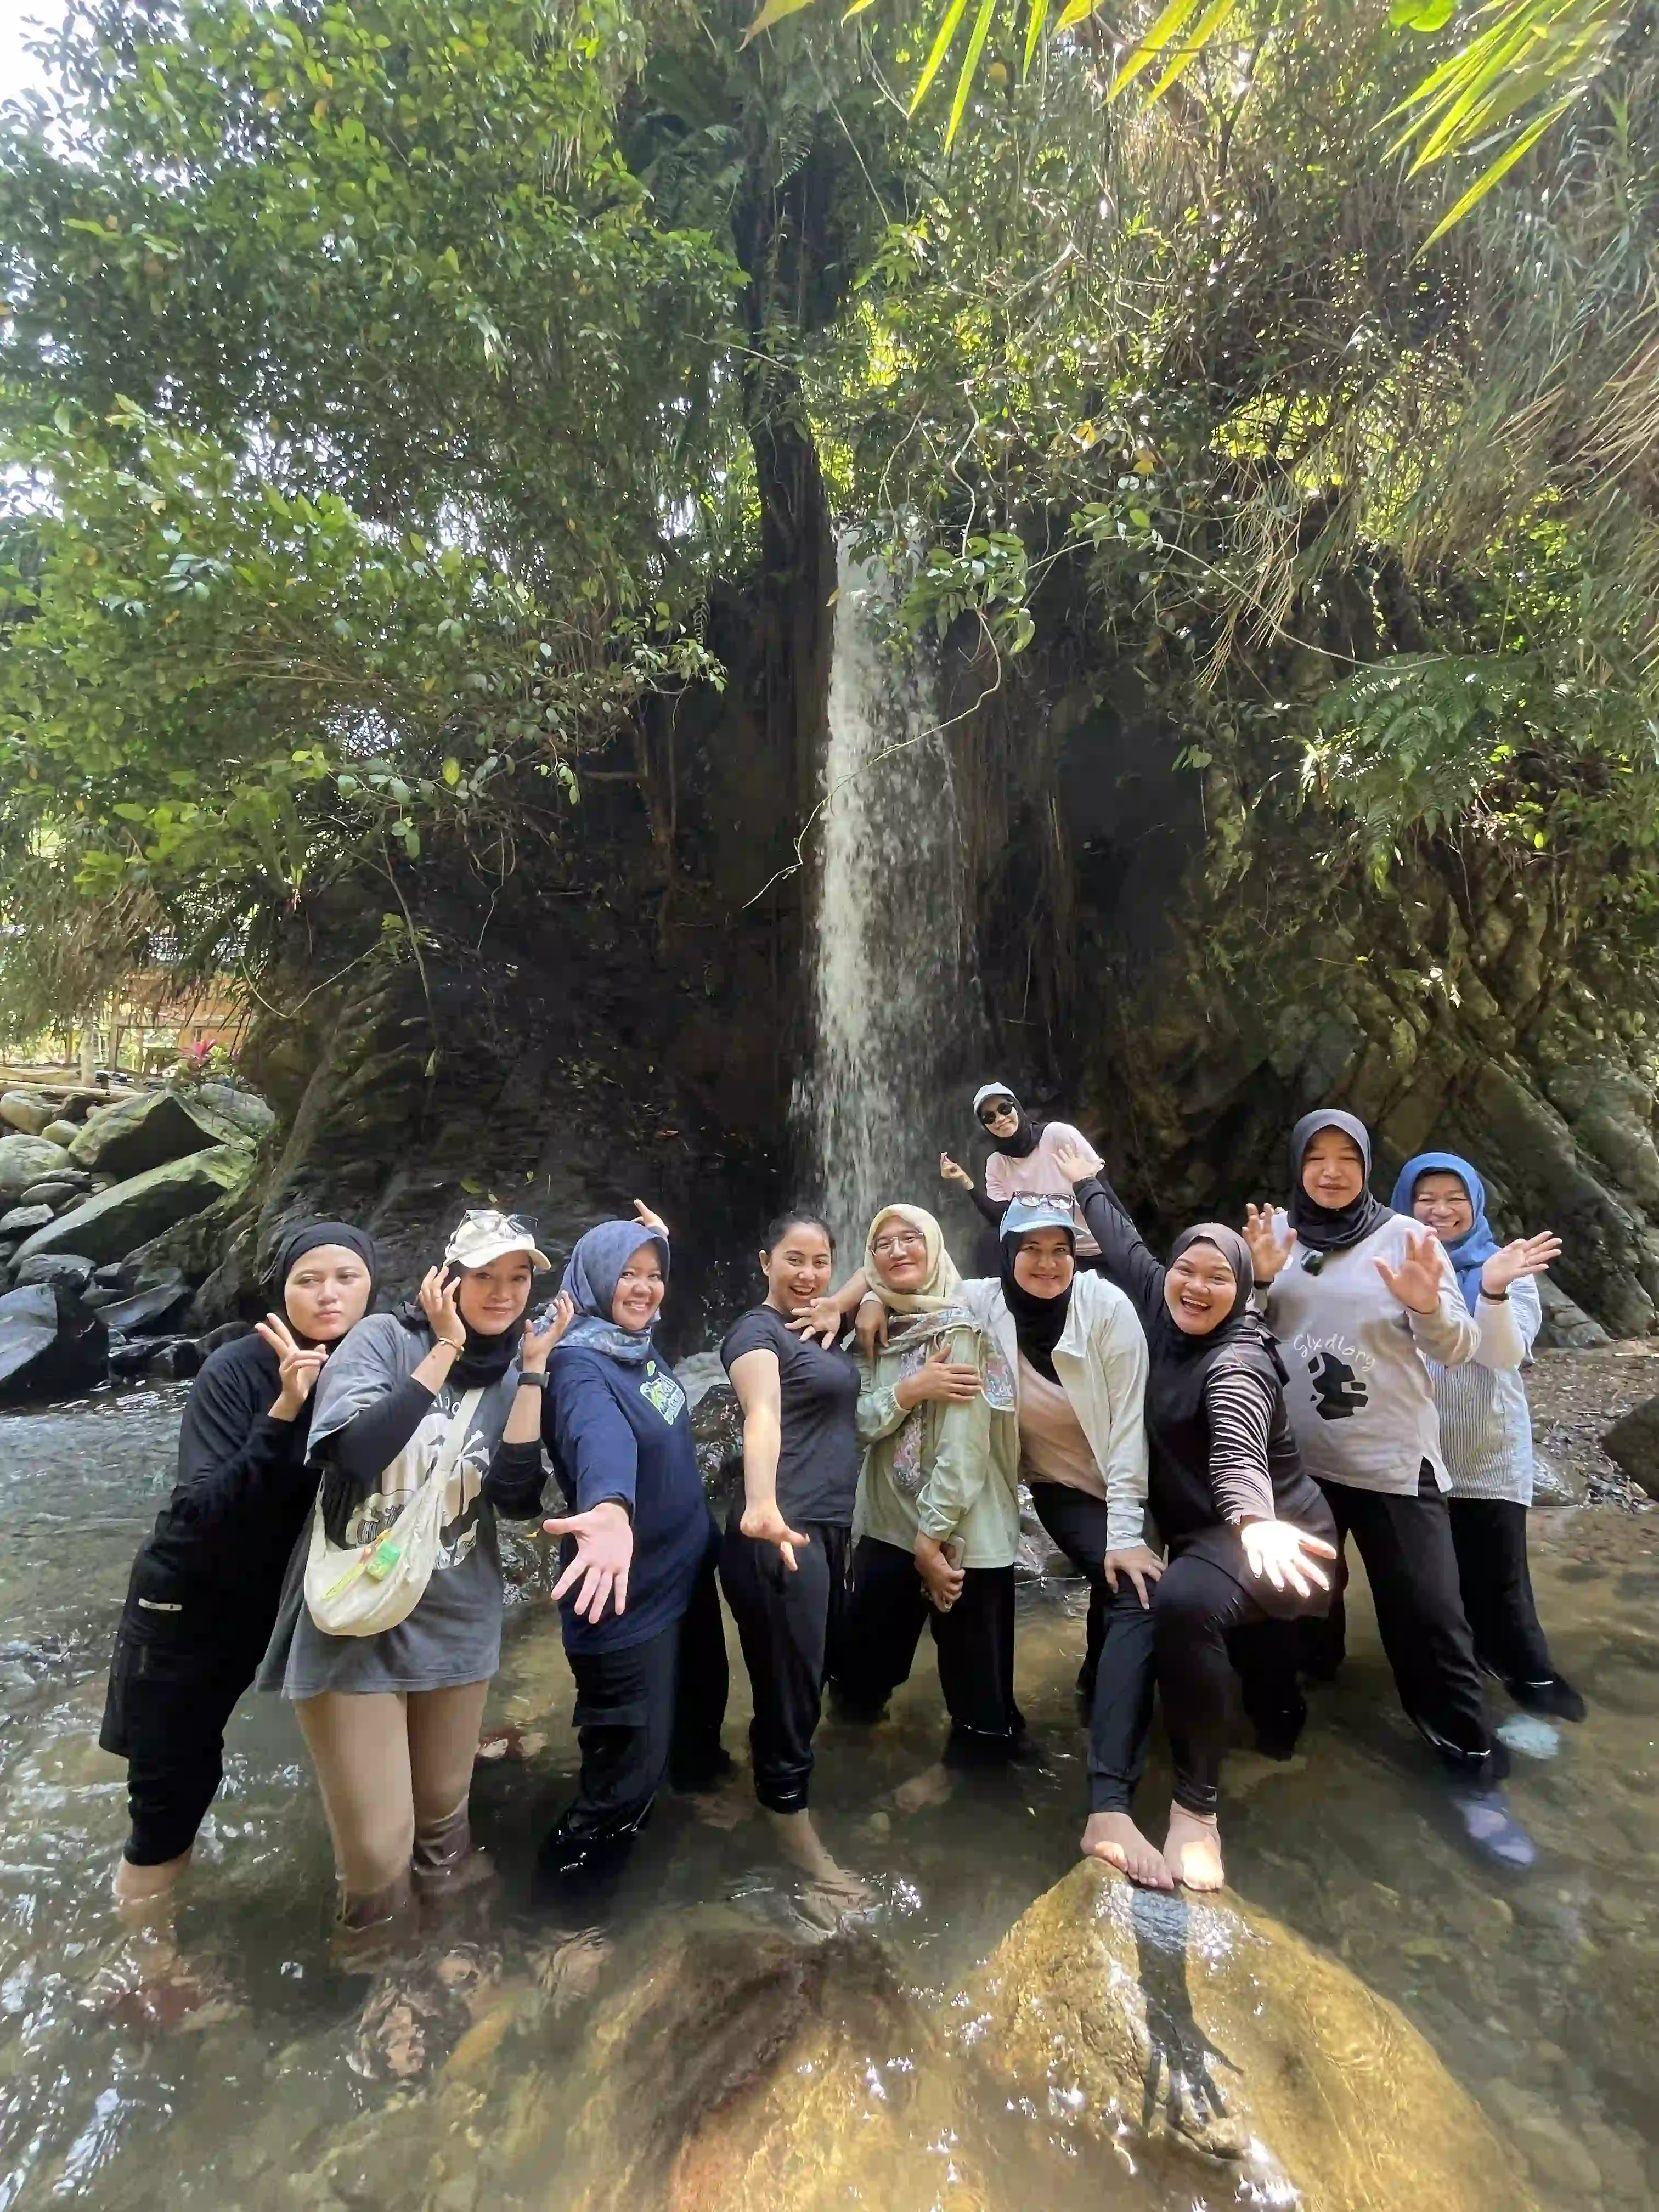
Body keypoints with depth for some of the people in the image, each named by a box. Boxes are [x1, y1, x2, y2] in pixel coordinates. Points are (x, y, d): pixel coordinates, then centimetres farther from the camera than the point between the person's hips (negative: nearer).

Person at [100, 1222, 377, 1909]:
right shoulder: (237, 1370, -25)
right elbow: (204, 1509, -30)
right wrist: (284, 1411, -42)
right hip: (194, 1591, -3)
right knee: (170, 1751, 11)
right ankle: (154, 1850, 42)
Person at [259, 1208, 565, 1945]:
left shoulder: (513, 1373, 0)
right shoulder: (384, 1338, -12)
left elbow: (519, 1499, -13)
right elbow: (354, 1455, -28)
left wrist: (533, 1369, -15)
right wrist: (447, 1348, -25)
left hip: (457, 1626, 4)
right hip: (355, 1625, -4)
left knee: (445, 1818, 20)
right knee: (377, 1849, -1)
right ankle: (367, 1960, 29)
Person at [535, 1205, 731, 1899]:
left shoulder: (644, 1343, -1)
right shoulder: (578, 1366, -25)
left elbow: (652, 1288, 24)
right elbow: (599, 1436, -48)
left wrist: (664, 1244, 8)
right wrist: (609, 1508, -66)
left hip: (688, 1565, 8)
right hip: (632, 1591, -8)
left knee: (701, 1694, 30)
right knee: (630, 1768, 2)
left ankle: (696, 1764, 59)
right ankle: (567, 1880, 28)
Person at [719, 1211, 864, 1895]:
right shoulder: (757, 1331, -13)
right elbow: (763, 1417, -32)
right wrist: (762, 1506, -48)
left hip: (833, 1528, 9)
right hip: (782, 1534, -9)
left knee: (819, 1673, 23)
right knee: (788, 1690, 5)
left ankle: (781, 1774, 47)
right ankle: (792, 1823, 26)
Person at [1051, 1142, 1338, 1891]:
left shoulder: (1239, 1358, -23)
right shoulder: (1161, 1311, -2)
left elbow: (1238, 1446, -45)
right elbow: (1123, 1246, 16)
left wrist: (1255, 1521, -64)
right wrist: (1087, 1182, 28)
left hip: (1268, 1531, -9)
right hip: (1200, 1534, 9)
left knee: (1186, 1601, -34)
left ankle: (1196, 1804, -19)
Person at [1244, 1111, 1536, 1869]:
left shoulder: (1406, 1237, -7)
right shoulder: (1274, 1237, 0)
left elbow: (1460, 1350, -7)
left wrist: (1427, 1306, -28)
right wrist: (1260, 1279, -14)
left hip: (1393, 1462, -3)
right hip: (1297, 1459, 3)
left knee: (1429, 1616, 0)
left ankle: (1474, 1773, 18)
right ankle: (1307, 1689, 48)